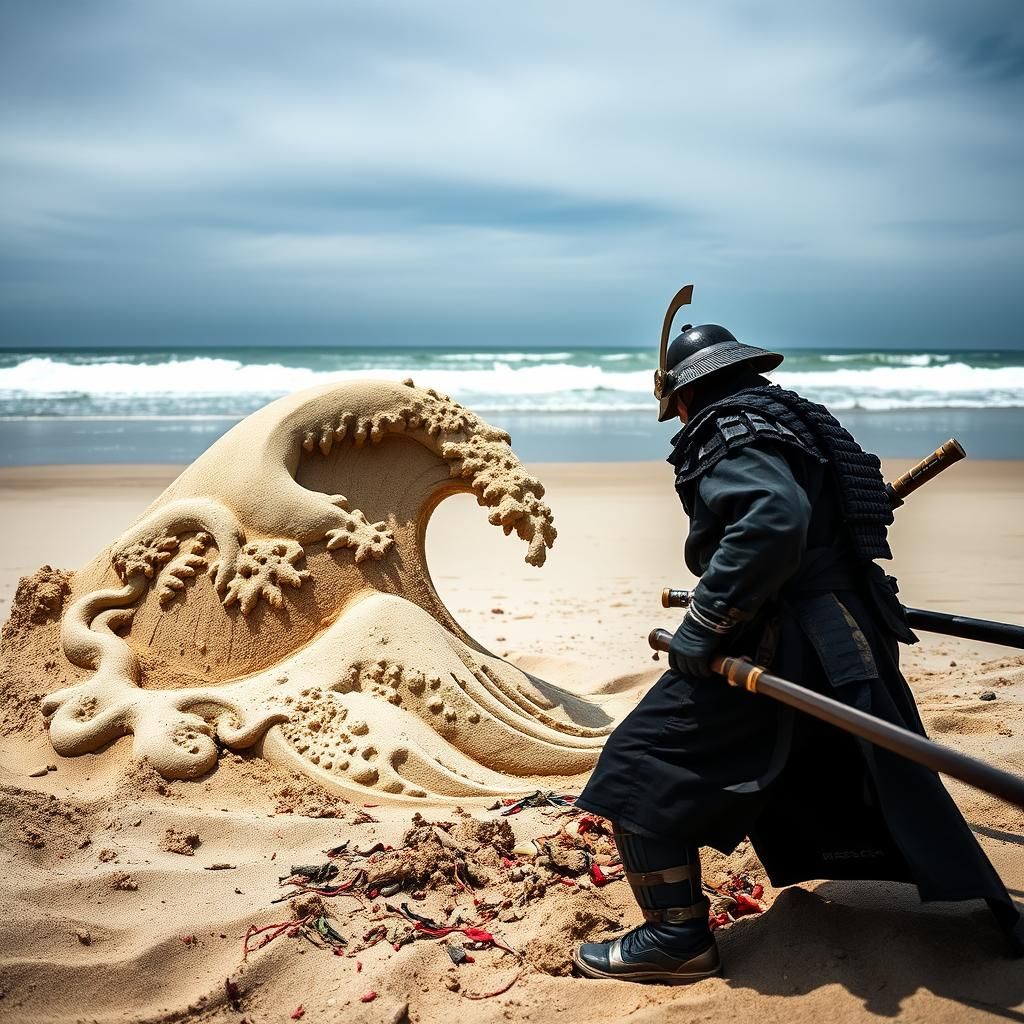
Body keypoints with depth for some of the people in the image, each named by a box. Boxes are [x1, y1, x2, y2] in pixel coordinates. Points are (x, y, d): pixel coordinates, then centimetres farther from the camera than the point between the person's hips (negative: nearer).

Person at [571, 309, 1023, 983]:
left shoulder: (728, 434, -12)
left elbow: (774, 520, -31)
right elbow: (820, 519, 26)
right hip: (852, 641, 10)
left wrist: (703, 625, -27)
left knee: (639, 766, -4)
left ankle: (678, 938, -1)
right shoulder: (794, 418, 16)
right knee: (895, 783, 25)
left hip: (782, 648, -10)